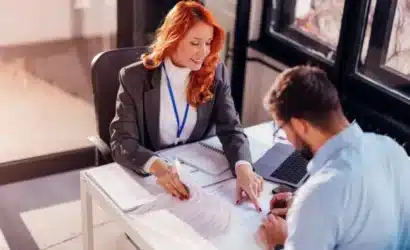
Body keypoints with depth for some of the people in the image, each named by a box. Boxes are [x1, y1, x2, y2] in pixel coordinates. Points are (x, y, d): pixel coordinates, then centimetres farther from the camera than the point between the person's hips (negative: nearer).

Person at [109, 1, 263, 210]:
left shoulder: (216, 73, -3)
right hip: (150, 177, -1)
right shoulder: (134, 78, -11)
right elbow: (122, 142, -17)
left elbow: (231, 128, -11)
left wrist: (243, 168, -32)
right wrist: (157, 166, -38)